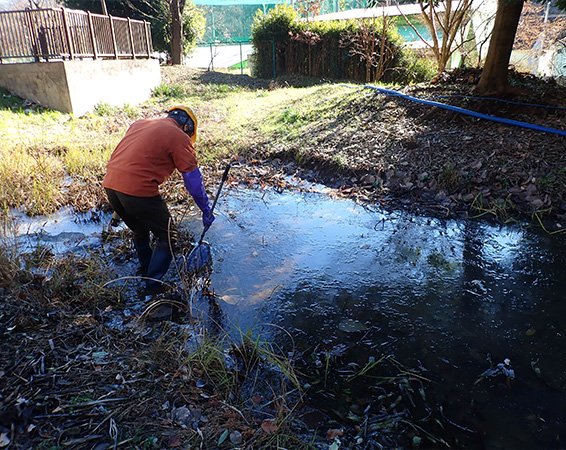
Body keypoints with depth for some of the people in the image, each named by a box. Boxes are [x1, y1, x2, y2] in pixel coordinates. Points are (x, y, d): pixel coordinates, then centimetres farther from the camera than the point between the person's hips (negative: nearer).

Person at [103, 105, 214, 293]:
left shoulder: (139, 123, 20)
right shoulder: (179, 137, -1)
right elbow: (193, 181, -1)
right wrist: (206, 210, 9)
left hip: (110, 185, 8)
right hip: (139, 191, -8)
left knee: (140, 233, 29)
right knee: (167, 238, 12)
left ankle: (145, 272, 45)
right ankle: (154, 285, 16)